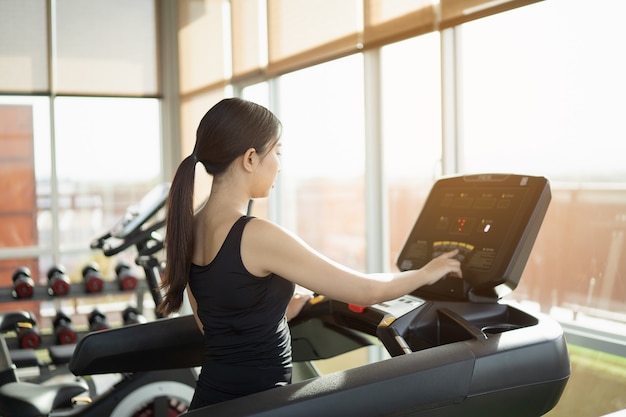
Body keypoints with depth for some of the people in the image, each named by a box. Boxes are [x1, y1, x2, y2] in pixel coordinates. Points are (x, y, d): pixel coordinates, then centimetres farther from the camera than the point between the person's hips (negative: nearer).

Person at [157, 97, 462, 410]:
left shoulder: (190, 230, 2)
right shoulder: (256, 236, -23)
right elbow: (367, 291, -16)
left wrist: (283, 311, 18)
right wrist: (426, 274, 1)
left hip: (213, 395, 8)